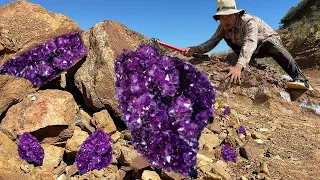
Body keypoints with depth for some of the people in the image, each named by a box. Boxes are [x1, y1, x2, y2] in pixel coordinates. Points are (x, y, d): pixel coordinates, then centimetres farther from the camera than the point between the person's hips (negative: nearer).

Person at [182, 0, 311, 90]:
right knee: (226, 35, -9)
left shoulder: (249, 21, -36)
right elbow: (211, 42, -19)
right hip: (254, 50, 7)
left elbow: (250, 43, -53)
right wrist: (194, 49, -39)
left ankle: (300, 79, -41)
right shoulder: (223, 26, -17)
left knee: (272, 45, -42)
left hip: (269, 40, -6)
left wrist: (239, 66, -71)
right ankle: (248, 61, 0)